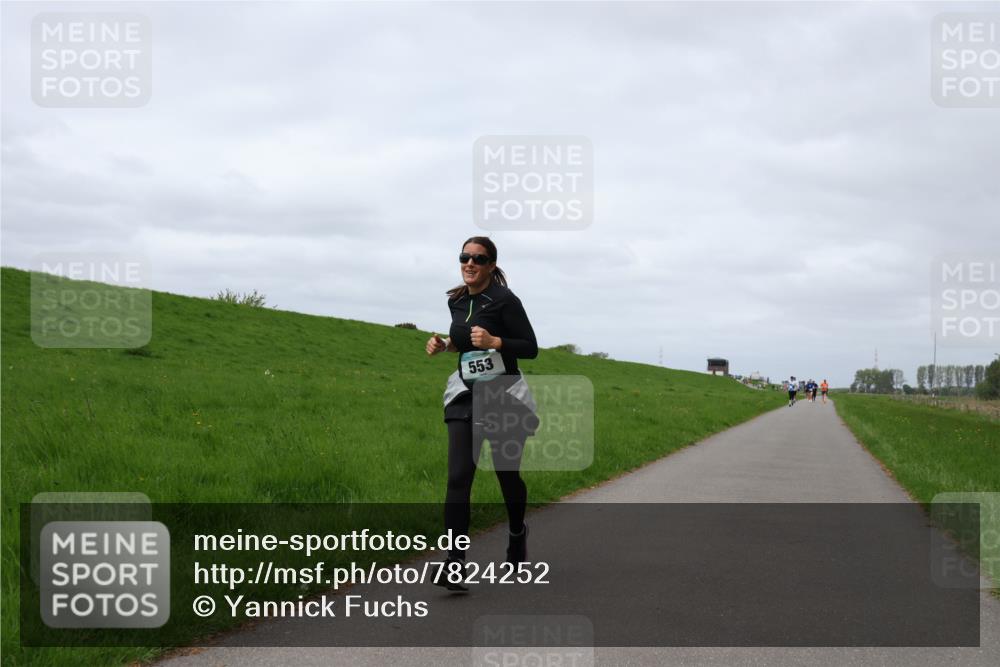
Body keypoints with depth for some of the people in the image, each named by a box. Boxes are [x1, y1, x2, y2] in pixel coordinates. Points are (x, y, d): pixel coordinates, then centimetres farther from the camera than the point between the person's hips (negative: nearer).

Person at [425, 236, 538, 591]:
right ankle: (454, 563, -15)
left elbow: (531, 348, -10)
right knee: (458, 478, -10)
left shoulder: (504, 300, -12)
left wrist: (494, 342, -24)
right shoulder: (456, 301, 7)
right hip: (466, 396, 4)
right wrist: (445, 344, 5)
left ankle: (517, 532, 42)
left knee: (507, 474, 10)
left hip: (504, 396, -4)